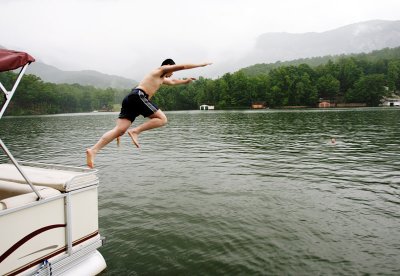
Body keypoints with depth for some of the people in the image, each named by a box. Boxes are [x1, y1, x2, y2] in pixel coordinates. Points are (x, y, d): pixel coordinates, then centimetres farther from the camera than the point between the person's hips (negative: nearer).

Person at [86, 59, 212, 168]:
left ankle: (93, 150, -18)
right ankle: (135, 131, -17)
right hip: (139, 95, -9)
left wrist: (185, 81, 67)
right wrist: (201, 64, 21)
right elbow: (182, 66, 11)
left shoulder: (162, 79, 37)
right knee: (162, 119, -7)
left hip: (130, 98, 9)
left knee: (119, 129, -5)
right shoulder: (161, 69, 13)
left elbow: (172, 82, 58)